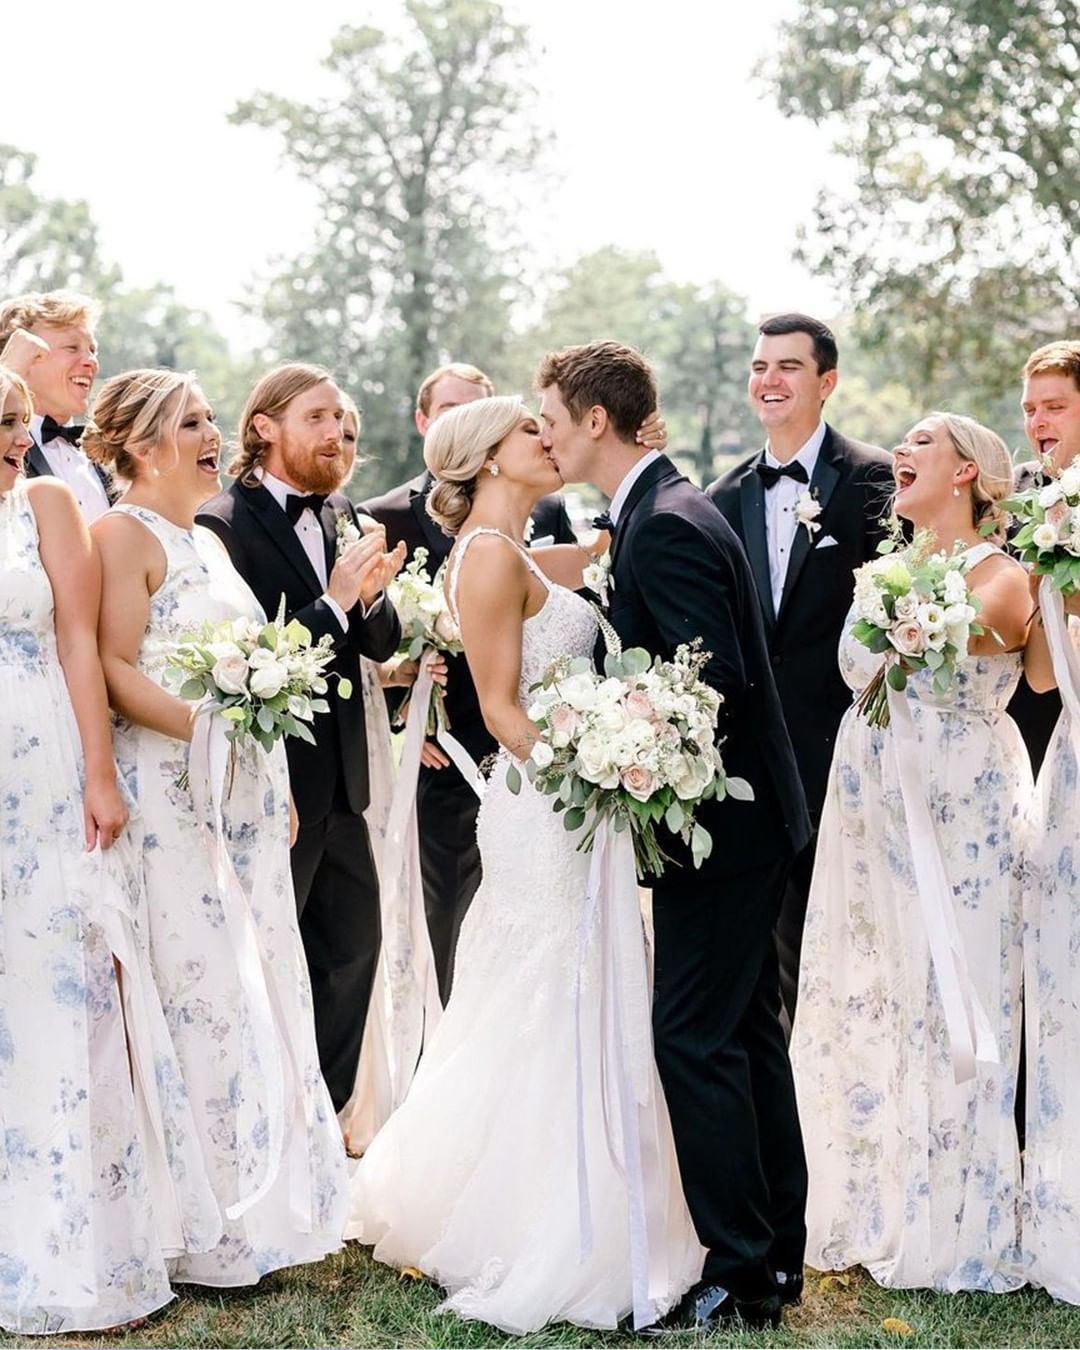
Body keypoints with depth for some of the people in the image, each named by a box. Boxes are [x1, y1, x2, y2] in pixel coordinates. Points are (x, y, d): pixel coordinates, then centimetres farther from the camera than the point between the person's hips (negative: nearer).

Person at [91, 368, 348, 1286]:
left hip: (247, 788, 9)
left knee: (264, 983, 9)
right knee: (198, 985, -8)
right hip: (172, 789, -9)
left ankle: (269, 1200, 18)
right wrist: (200, 724, -28)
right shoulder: (123, 534, -6)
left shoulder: (210, 542, 19)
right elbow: (116, 668, -15)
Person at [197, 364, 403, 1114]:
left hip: (340, 779, 7)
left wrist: (372, 596, -14)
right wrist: (333, 602, -23)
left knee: (353, 947, 15)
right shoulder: (223, 525, -14)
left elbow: (382, 644, 6)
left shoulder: (343, 514, 7)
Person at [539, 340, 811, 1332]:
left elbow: (716, 680, -25)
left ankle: (739, 1277, 2)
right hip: (748, 812, 10)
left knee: (696, 1040, -5)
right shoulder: (668, 508, 12)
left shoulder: (666, 527, -19)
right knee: (749, 1032, 15)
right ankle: (777, 1257, 25)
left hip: (719, 821, -10)